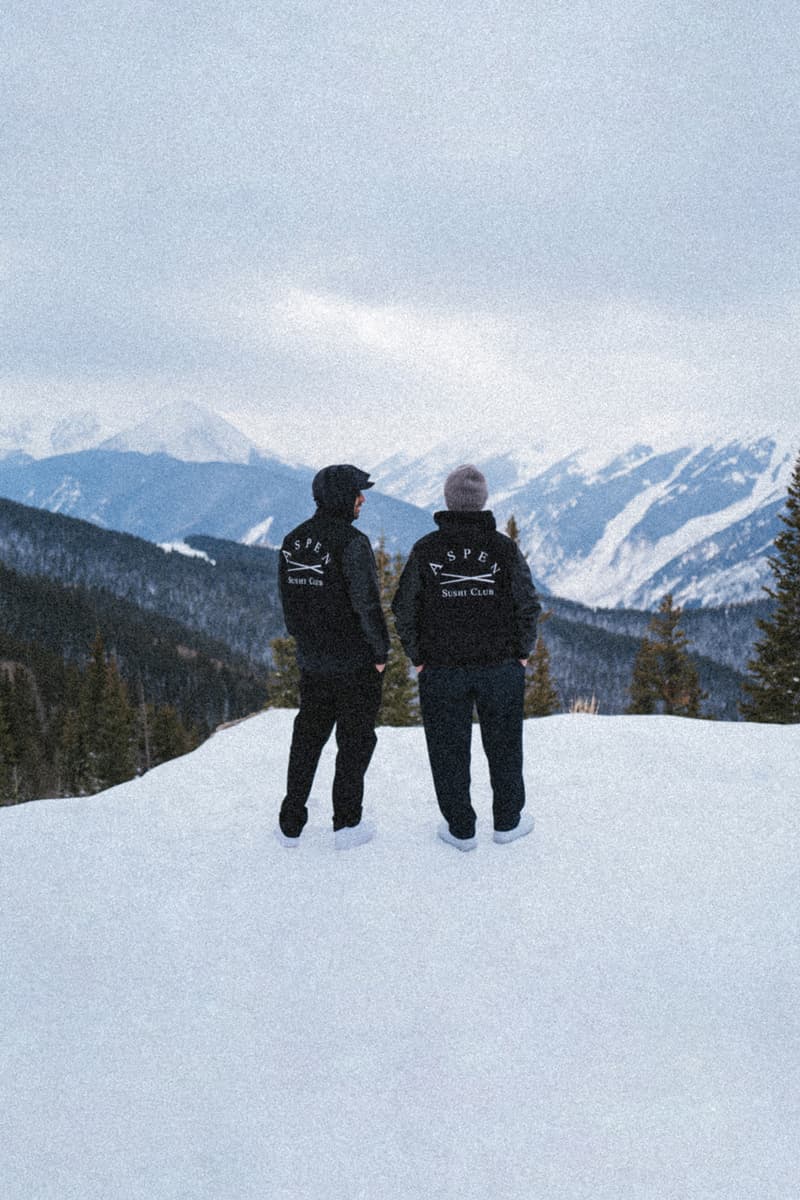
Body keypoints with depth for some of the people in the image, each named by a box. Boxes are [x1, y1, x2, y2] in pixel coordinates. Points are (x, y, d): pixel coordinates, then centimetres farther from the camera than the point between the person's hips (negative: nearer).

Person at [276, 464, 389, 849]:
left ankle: (291, 824, 19)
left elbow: (287, 601, 10)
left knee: (307, 736, 16)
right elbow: (366, 603, -19)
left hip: (312, 659, 6)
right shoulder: (351, 542, -18)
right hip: (356, 661, -6)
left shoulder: (293, 541, 4)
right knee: (355, 739, 8)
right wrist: (381, 651, -8)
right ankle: (346, 824, 12)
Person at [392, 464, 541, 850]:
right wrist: (522, 652, 7)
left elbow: (404, 609, -7)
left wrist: (417, 658, 4)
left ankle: (461, 829, 19)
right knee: (504, 744, 16)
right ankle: (507, 821, 27)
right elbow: (528, 606, -6)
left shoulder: (426, 550, -9)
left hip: (441, 670, 0)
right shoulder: (504, 548, -8)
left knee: (449, 750, 11)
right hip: (500, 666, 1)